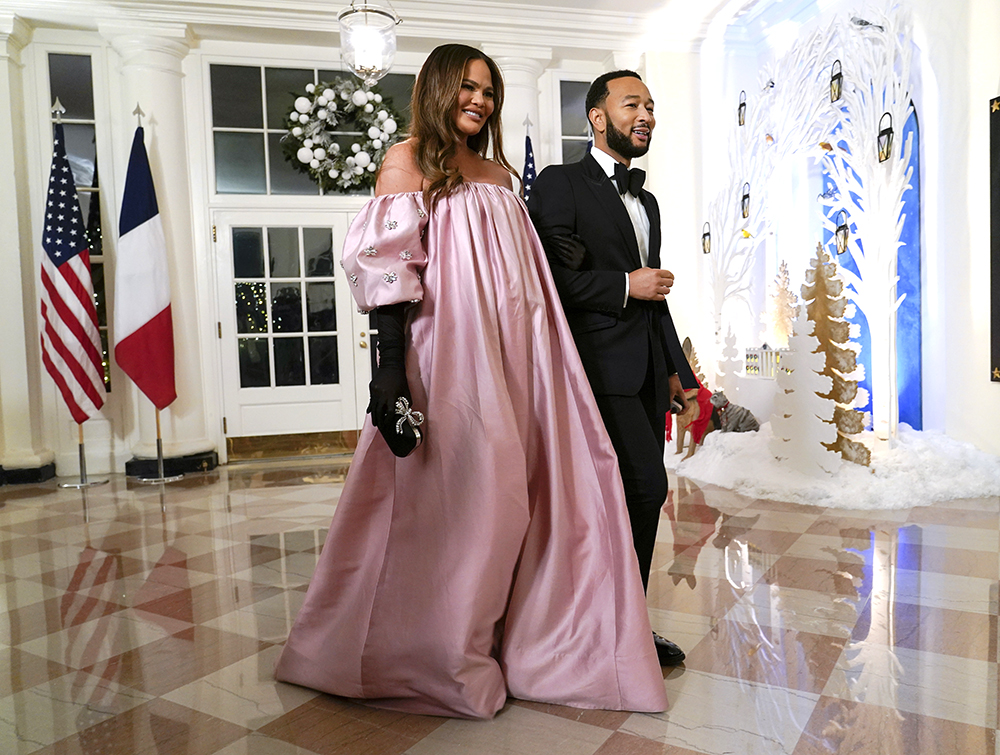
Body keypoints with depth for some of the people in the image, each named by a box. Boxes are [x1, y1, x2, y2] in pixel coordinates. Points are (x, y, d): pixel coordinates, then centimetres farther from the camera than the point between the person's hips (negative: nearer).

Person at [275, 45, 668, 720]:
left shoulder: (499, 172, 20)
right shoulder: (410, 158, 1)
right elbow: (386, 266, -10)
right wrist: (391, 366, -18)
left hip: (511, 361, 7)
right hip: (449, 360, -6)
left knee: (506, 498, 9)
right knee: (450, 498, 1)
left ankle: (502, 642, 27)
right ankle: (438, 659, 21)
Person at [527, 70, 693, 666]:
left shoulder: (647, 202, 23)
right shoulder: (561, 184, -2)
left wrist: (673, 368, 20)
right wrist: (625, 286, -12)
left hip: (646, 371, 8)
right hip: (600, 366, -8)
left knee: (635, 497, 9)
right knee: (647, 488, -12)